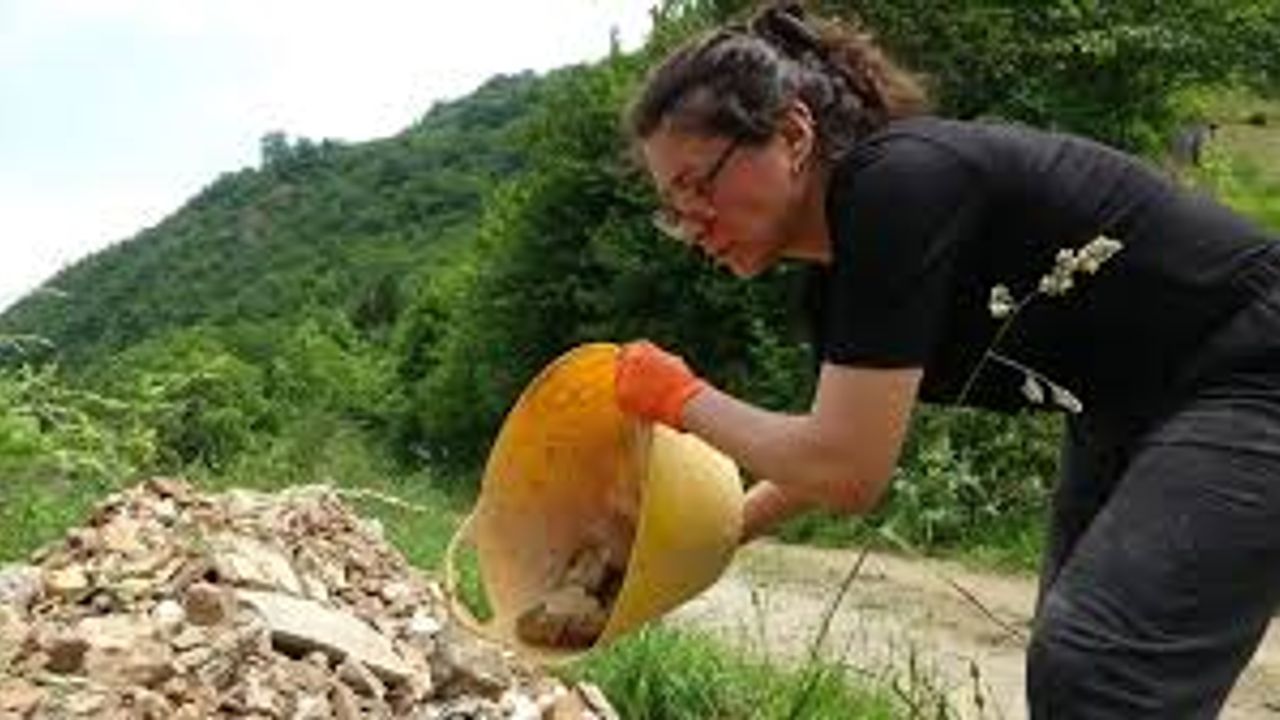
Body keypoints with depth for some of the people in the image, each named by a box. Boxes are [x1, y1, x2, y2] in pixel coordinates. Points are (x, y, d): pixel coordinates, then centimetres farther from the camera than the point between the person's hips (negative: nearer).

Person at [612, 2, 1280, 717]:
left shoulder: (897, 182, -27)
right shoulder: (843, 253, 1)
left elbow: (848, 472, -28)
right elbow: (832, 451, 17)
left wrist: (685, 399, -14)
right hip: (1131, 416, 10)